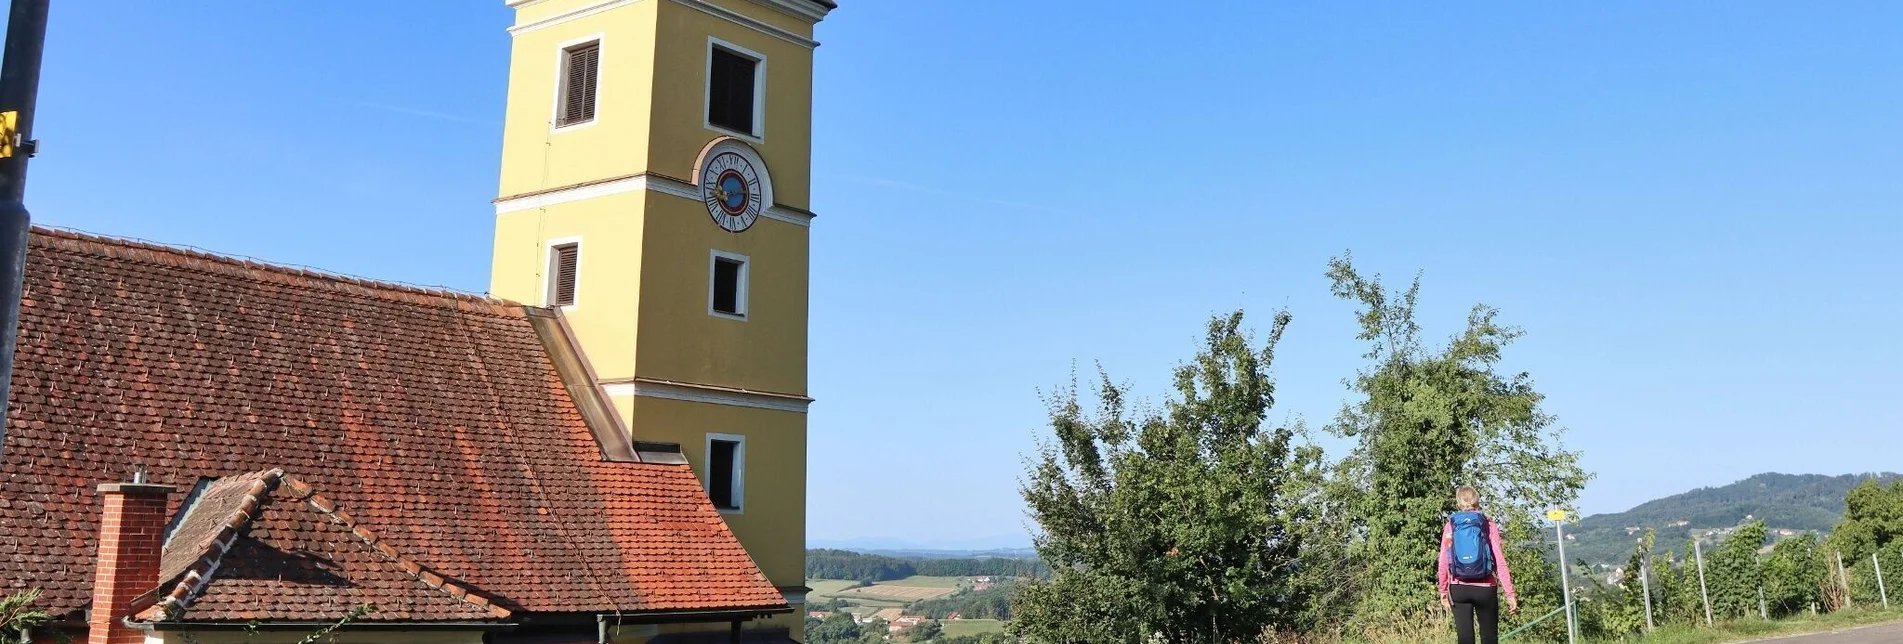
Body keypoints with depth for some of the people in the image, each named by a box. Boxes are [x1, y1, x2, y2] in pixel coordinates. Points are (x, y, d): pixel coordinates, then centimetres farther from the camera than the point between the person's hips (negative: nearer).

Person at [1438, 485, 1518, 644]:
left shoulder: (1450, 526, 2)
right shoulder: (1489, 525, 0)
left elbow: (1443, 562, -1)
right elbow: (1499, 561, -6)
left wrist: (1443, 591, 9)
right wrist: (1510, 593, -3)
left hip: (1459, 589, 1)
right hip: (1485, 589, -1)